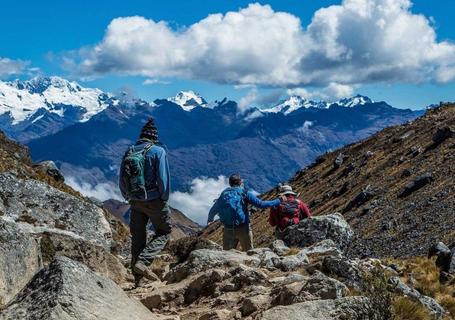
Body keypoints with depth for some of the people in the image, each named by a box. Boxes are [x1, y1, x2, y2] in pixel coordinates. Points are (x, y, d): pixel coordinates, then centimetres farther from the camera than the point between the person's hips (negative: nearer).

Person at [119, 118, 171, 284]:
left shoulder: (129, 152, 6)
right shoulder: (158, 151, -10)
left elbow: (122, 182, 8)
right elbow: (163, 178, -15)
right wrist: (164, 199, -4)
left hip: (135, 202, 5)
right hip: (154, 200, -5)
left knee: (137, 237, 13)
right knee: (164, 232, 9)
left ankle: (138, 277, 17)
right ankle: (142, 262, -11)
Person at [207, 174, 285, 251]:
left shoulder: (223, 194, 10)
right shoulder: (244, 193, -2)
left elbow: (213, 210, 18)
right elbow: (261, 204, -8)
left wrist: (210, 220, 40)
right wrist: (279, 201, 1)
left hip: (228, 230, 3)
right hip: (243, 229, -3)